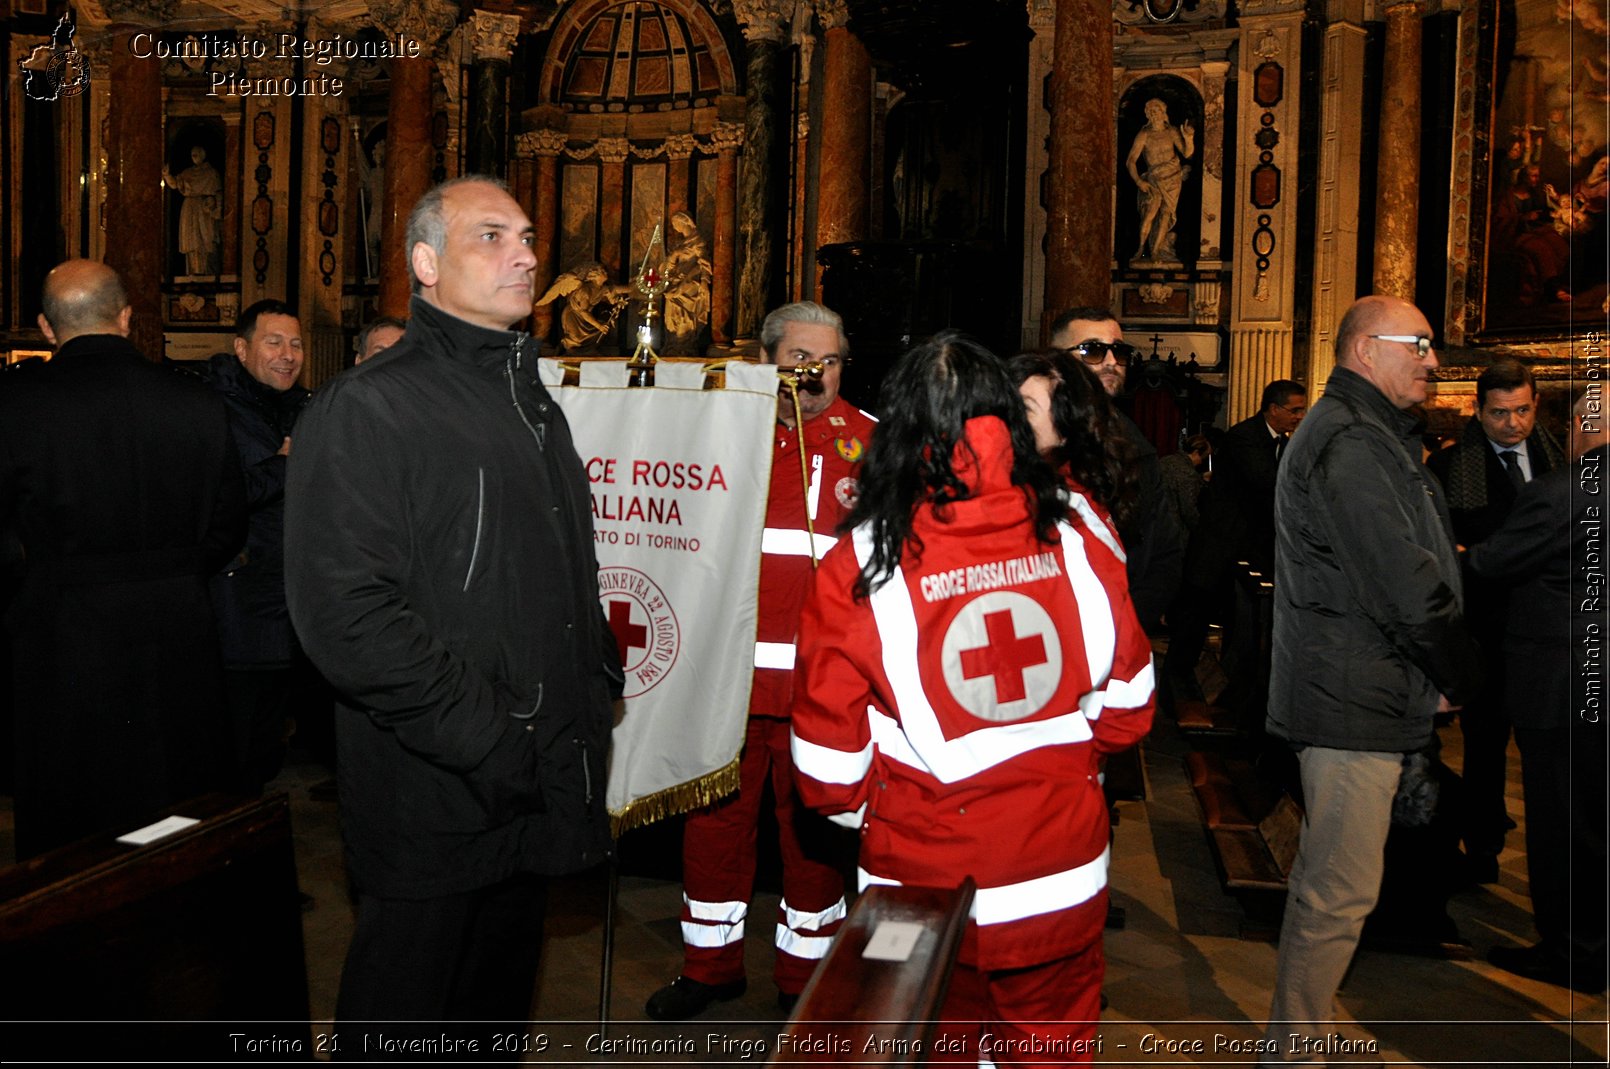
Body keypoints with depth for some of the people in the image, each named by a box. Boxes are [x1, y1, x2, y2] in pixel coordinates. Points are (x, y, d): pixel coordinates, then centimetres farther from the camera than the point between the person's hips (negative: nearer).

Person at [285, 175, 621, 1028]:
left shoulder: (531, 401, 15)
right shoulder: (367, 408, -14)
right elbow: (345, 613, -23)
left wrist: (595, 686, 9)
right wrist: (487, 741, -23)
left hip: (530, 791, 8)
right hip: (432, 807, -7)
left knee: (500, 1001, 22)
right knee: (408, 1006, 9)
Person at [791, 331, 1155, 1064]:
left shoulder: (860, 564, -17)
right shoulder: (1074, 528, -10)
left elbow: (828, 755, -10)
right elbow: (1126, 698, 0)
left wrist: (863, 809, 11)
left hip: (925, 888, -2)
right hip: (1064, 880, 2)